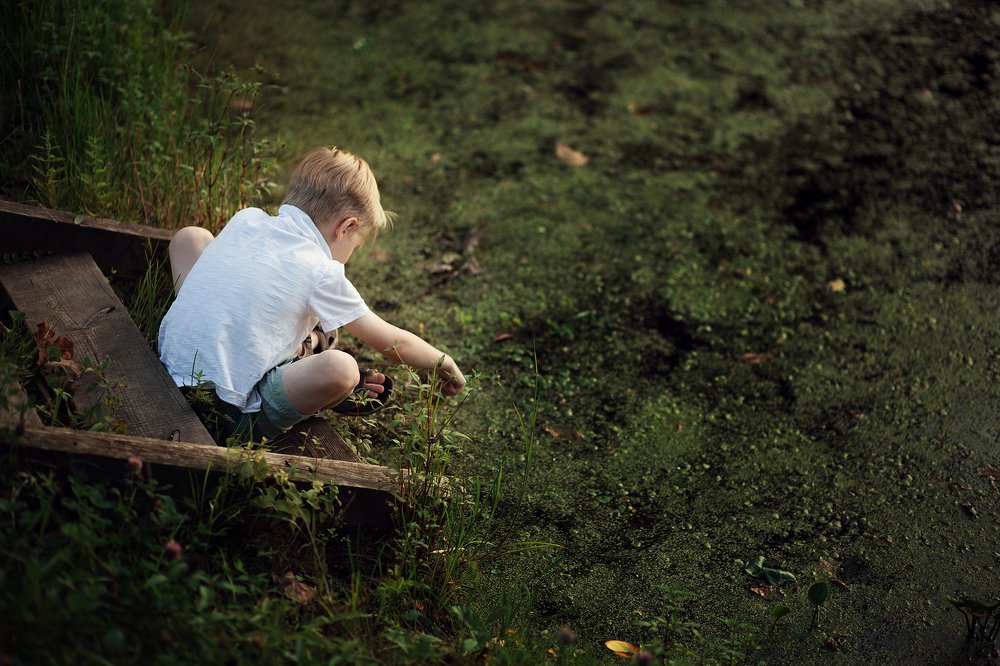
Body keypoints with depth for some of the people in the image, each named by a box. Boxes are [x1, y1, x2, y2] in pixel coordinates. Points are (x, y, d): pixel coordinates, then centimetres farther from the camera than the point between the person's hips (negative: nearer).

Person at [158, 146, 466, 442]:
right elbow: (394, 343, 0)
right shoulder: (323, 274, -12)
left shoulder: (245, 218, 4)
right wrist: (445, 363, 18)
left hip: (170, 360, 8)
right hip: (226, 413, -8)